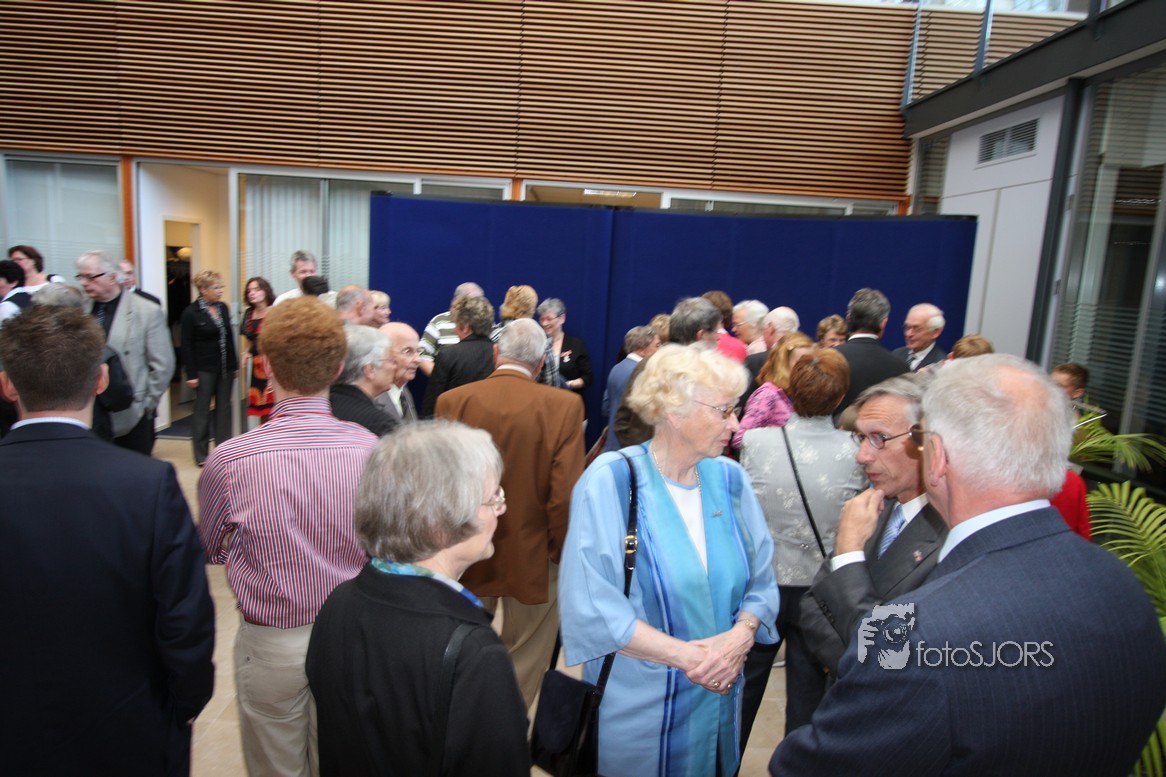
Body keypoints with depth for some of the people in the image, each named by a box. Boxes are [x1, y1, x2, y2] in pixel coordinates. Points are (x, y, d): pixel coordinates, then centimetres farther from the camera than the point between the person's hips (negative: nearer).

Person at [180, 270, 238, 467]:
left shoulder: (223, 307, 6)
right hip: (204, 369, -5)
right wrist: (191, 374, -11)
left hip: (225, 368, 5)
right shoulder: (191, 312, -9)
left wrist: (235, 364, 9)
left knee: (224, 409, 9)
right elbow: (186, 345, -8)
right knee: (202, 410, 5)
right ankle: (201, 455, 15)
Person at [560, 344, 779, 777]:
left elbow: (760, 581, 3)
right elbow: (590, 604, -20)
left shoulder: (729, 479, -2)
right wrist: (687, 655, -21)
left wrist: (741, 635, -17)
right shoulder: (611, 480, -17)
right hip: (638, 702, -4)